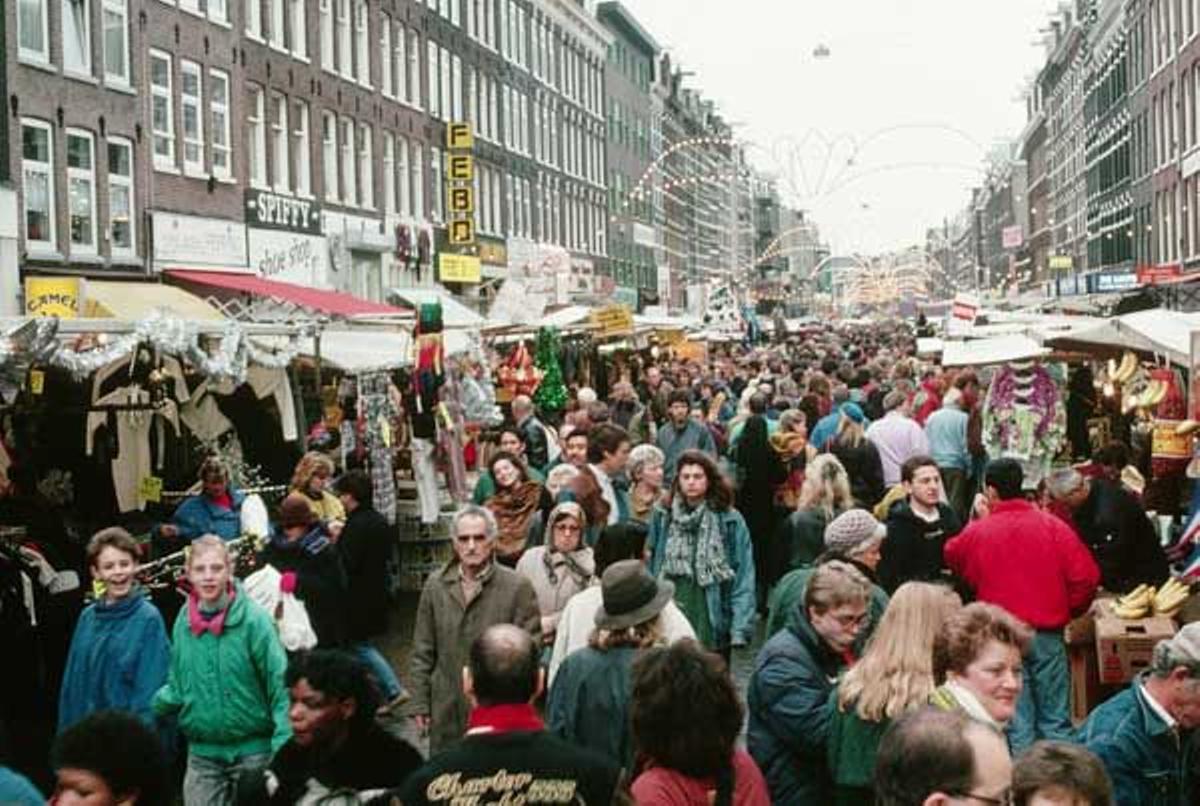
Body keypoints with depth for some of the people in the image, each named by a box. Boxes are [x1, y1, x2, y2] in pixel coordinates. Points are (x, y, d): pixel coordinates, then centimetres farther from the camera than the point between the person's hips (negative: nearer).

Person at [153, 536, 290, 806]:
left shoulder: (254, 619, -14)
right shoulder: (183, 622, 0)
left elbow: (280, 684, -15)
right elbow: (178, 686, 10)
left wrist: (284, 749, -23)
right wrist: (150, 702, -10)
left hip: (253, 750, -4)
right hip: (202, 752, 4)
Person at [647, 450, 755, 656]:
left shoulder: (730, 521, -5)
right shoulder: (662, 517, 5)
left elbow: (743, 579, -8)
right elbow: (650, 570, 7)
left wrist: (740, 629, -15)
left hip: (713, 626, -2)